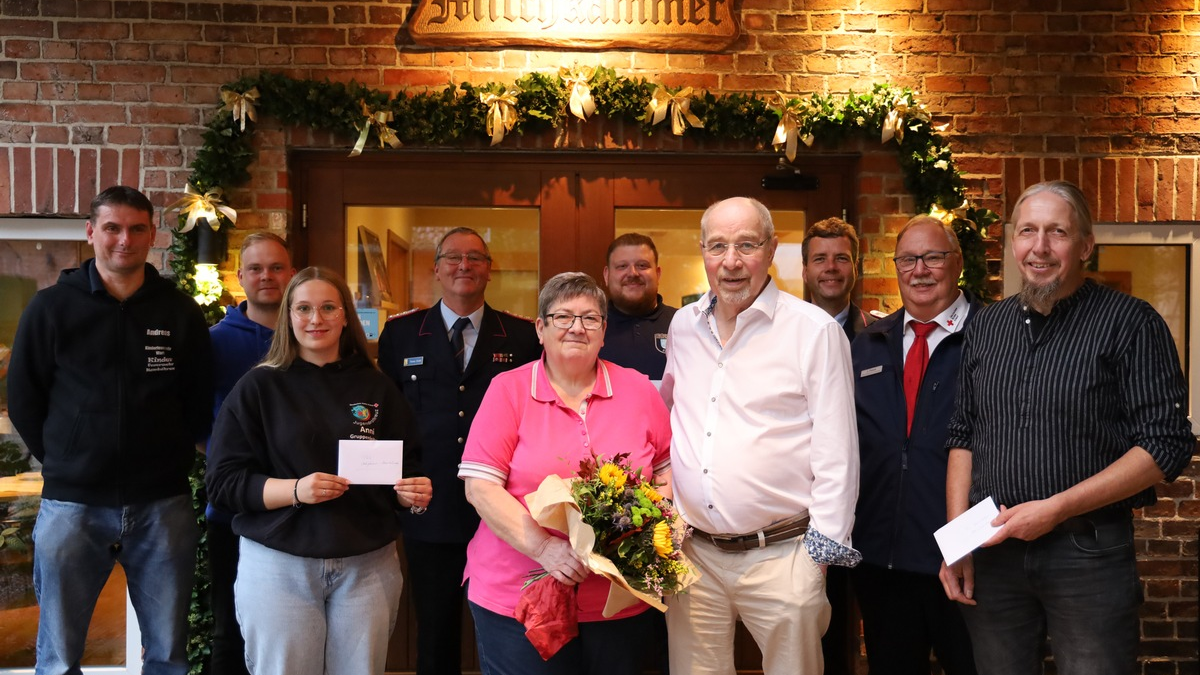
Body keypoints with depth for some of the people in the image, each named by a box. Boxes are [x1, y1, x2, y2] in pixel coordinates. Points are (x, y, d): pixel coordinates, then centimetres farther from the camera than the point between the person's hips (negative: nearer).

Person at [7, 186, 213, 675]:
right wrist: (62, 461, 2)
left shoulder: (181, 312, 3)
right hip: (72, 504, -1)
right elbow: (23, 399, 5)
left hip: (163, 506, 1)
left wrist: (173, 459, 2)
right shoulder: (51, 308, 0)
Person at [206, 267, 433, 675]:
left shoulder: (376, 388, 7)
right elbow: (223, 482, -4)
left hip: (368, 565, 2)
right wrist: (295, 490, -20)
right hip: (278, 564, -1)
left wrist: (413, 492, -13)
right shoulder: (259, 386, 1)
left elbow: (408, 468, 10)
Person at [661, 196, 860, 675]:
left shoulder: (815, 331, -8)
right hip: (691, 552, 4)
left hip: (781, 555, -4)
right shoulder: (683, 326, 7)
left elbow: (836, 454, -7)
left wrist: (820, 553, -7)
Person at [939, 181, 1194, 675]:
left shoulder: (1130, 322, -6)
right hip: (992, 550, 4)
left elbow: (1167, 445, -11)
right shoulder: (986, 327, 8)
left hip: (1088, 553, -4)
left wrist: (1055, 509, -17)